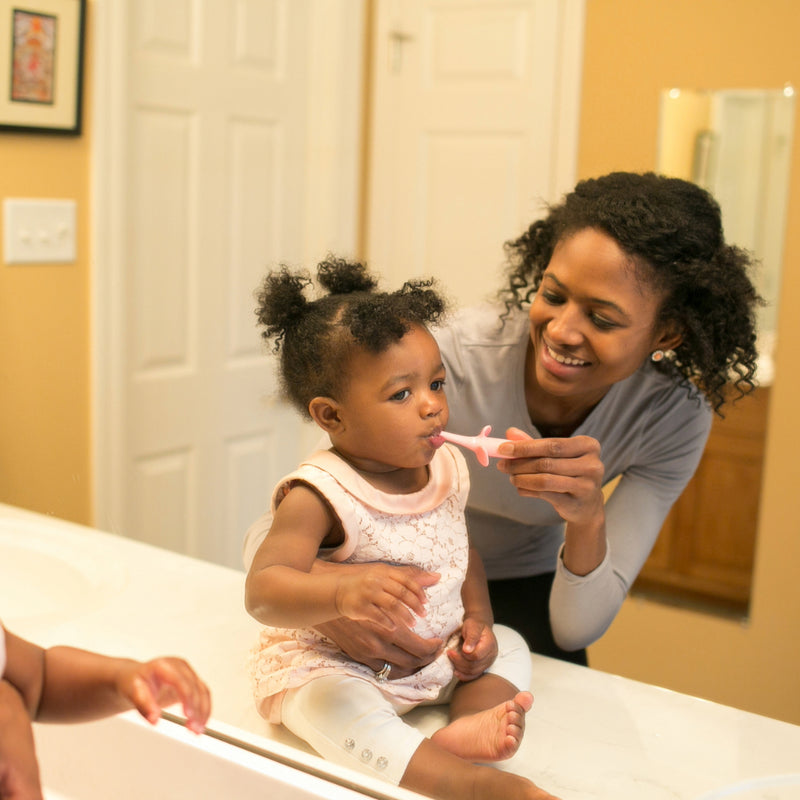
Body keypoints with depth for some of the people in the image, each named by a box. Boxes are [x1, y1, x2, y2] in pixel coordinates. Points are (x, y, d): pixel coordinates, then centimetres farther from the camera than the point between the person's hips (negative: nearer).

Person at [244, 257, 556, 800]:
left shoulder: (447, 468, 0)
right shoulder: (320, 495, -23)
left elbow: (459, 551, 17)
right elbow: (262, 591, -33)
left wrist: (477, 619, 0)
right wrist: (343, 592, -52)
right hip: (329, 663, -7)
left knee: (509, 647, 4)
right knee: (330, 707, -35)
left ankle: (469, 726, -23)